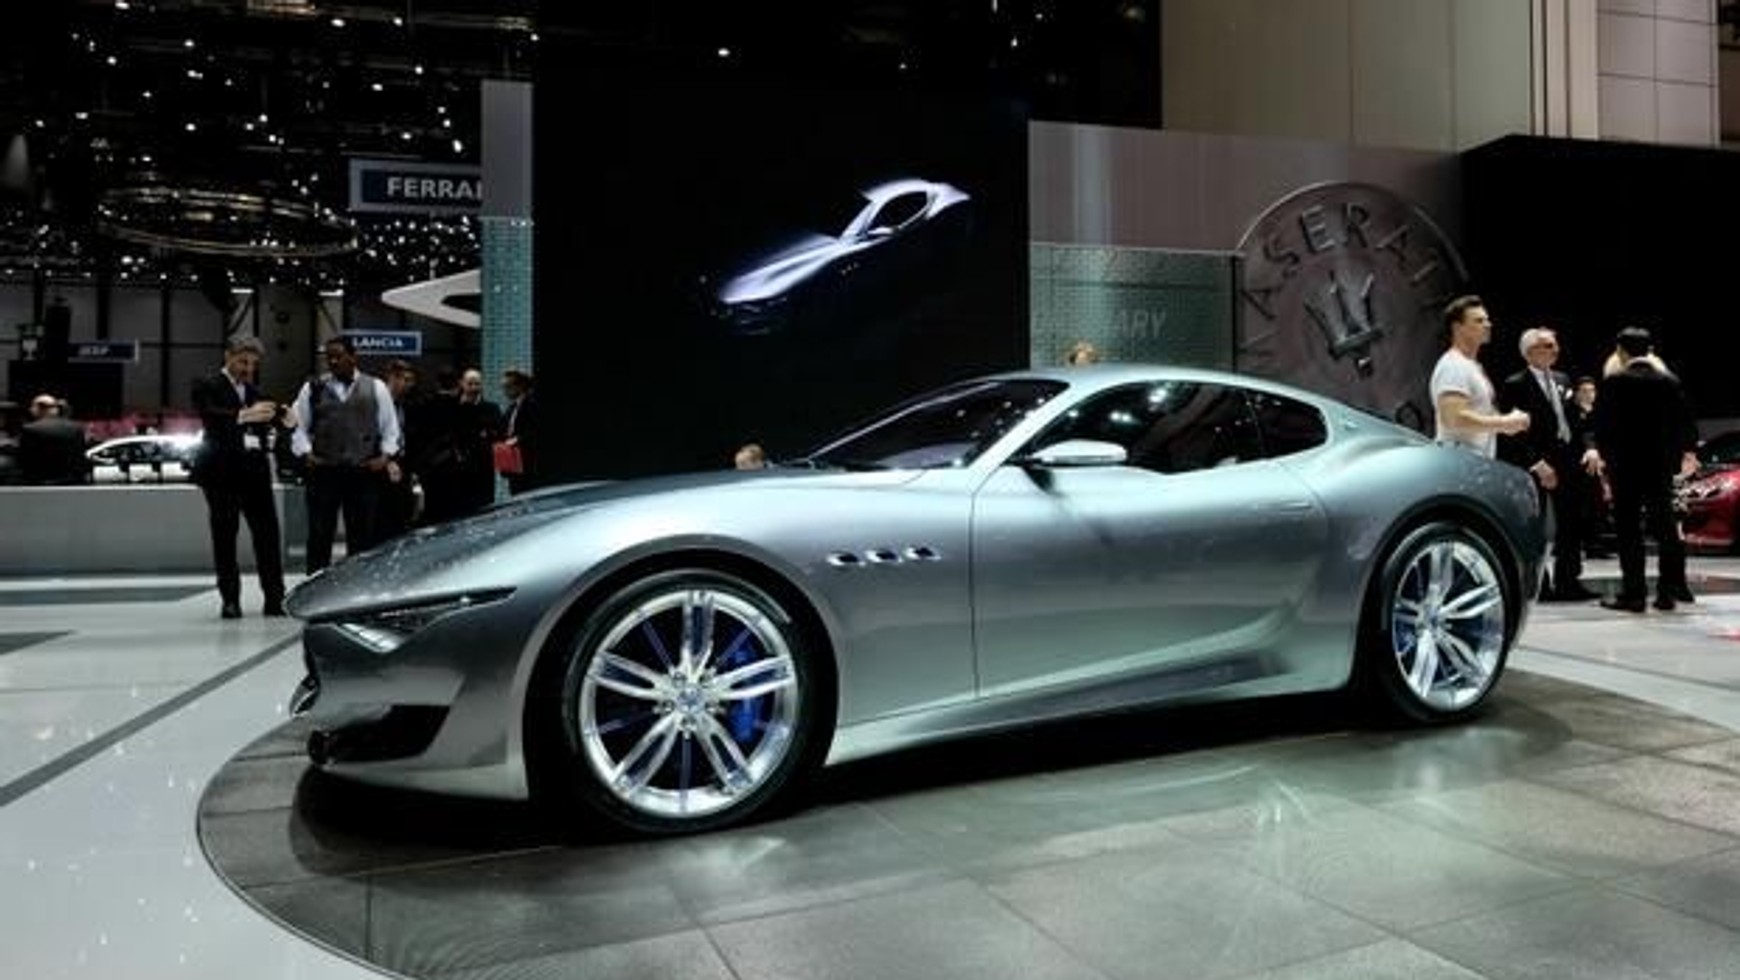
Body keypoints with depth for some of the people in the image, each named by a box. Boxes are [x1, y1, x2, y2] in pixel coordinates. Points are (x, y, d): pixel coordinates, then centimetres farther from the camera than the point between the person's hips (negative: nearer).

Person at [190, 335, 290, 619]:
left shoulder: (254, 390, 18)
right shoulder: (207, 385, 1)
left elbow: (264, 422, 12)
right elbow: (210, 417, -17)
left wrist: (279, 417, -10)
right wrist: (245, 415, -31)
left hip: (255, 469, 5)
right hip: (222, 470, -4)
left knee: (268, 534, 0)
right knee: (224, 537, 1)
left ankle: (274, 599, 2)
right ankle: (230, 600, 7)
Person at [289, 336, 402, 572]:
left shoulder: (376, 387, 8)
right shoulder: (313, 388, 8)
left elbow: (390, 427, 11)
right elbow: (299, 427, 11)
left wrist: (386, 455, -2)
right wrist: (305, 453, -3)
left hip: (364, 473, 0)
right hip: (323, 471, 0)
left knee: (362, 537, 5)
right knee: (319, 536, 2)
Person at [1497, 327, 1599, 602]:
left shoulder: (1561, 380, 14)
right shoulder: (1515, 385, -9)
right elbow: (1514, 433, -14)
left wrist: (1589, 447, 0)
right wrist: (1537, 463, -19)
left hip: (1570, 461, 7)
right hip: (1535, 465, -7)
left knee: (1572, 524, 10)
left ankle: (1568, 582, 20)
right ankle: (1539, 586, 7)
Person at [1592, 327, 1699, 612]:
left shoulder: (1614, 382, -11)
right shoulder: (1670, 381, 2)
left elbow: (1601, 425, -11)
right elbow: (1686, 424, 6)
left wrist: (1605, 455, 5)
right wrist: (1688, 453, 23)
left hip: (1625, 465, -4)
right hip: (1662, 464, 4)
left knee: (1629, 530, 0)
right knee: (1665, 527, 12)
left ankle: (1633, 593, 0)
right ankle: (1669, 590, 15)